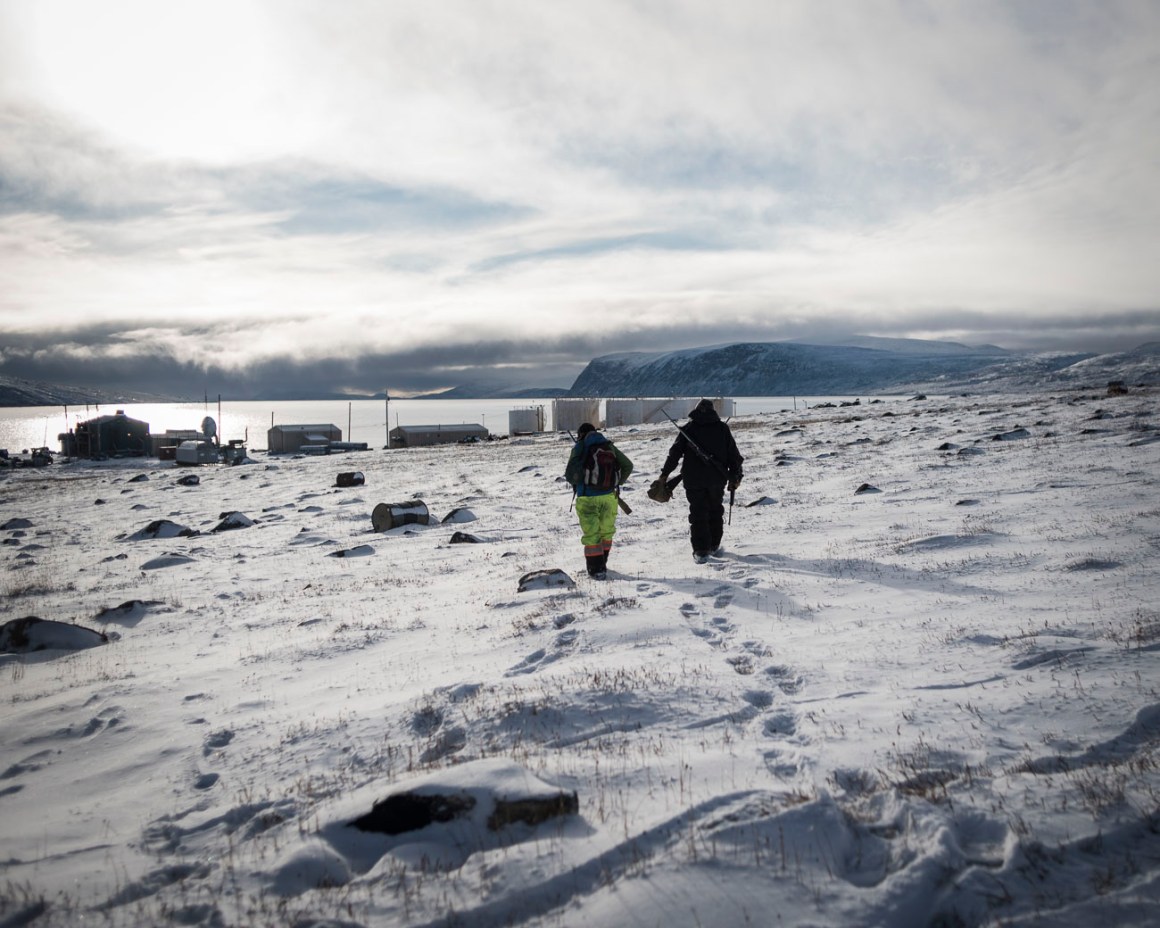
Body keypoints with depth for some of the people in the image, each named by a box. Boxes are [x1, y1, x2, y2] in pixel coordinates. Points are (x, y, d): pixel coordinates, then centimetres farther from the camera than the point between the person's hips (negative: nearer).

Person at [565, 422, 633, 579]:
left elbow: (571, 474, -13)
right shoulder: (609, 446, 6)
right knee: (606, 531, 21)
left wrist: (576, 482, 9)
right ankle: (602, 563, 32)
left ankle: (596, 569, 6)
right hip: (610, 496, 4)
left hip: (587, 498, -3)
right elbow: (628, 466, 8)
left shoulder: (580, 447, -5)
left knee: (591, 535, 7)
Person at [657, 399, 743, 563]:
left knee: (698, 514, 2)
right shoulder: (722, 428, 2)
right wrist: (735, 477, 12)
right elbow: (734, 454, 3)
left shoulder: (687, 429, -1)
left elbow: (674, 453, -2)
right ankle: (714, 546, 26)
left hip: (693, 480, -1)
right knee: (715, 511, 19)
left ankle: (701, 551, -4)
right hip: (717, 479, 2)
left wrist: (665, 474, 6)